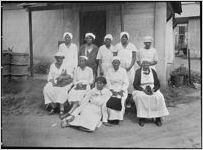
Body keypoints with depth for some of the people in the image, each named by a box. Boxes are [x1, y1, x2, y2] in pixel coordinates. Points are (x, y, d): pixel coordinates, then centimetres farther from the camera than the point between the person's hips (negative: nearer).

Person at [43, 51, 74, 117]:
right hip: (55, 82, 4)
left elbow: (70, 75, -13)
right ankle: (53, 107, -11)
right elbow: (50, 76, 7)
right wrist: (53, 82, -13)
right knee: (47, 89, -23)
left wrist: (62, 77, -29)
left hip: (65, 82, -4)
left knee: (62, 90, -36)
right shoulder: (52, 66, 8)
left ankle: (62, 109, -29)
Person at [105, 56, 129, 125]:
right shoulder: (109, 71, 7)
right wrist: (112, 91, -13)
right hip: (112, 89, 1)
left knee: (121, 100, -29)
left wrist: (121, 91, -14)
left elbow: (126, 83, 1)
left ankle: (118, 118, -20)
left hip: (121, 89, -1)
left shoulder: (123, 71, 5)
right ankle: (111, 118, -20)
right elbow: (108, 83, 2)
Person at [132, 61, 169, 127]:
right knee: (140, 97, -35)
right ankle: (141, 118, -25)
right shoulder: (138, 72, 0)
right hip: (141, 90, -1)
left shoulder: (153, 71, 6)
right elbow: (135, 85, -5)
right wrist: (144, 90, -20)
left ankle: (158, 118, -18)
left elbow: (158, 84, 4)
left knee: (159, 97, -29)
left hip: (153, 90, 2)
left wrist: (153, 90, -16)